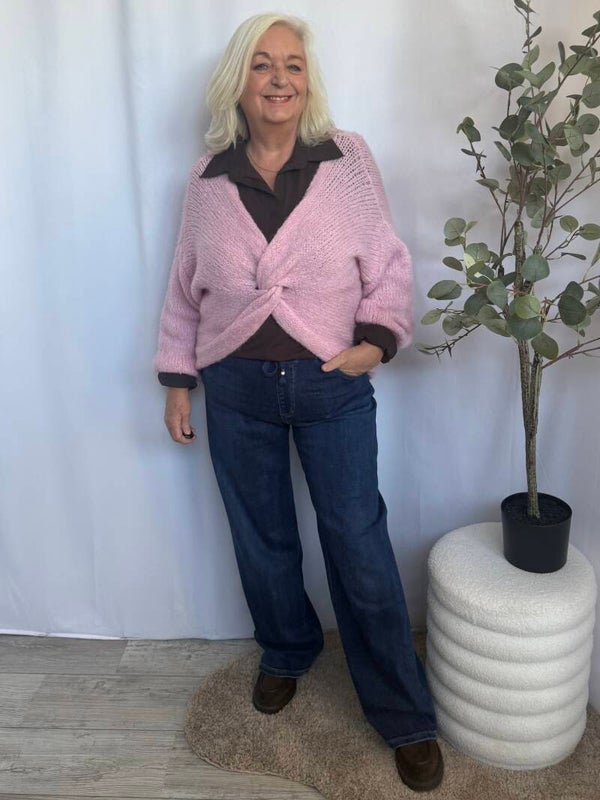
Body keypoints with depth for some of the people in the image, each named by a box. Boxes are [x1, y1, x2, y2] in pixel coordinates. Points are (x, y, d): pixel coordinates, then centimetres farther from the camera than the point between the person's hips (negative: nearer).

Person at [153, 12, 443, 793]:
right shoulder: (208, 177, 4)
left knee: (361, 548, 3)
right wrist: (178, 378, 8)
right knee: (262, 541, 16)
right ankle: (287, 651, 44)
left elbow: (389, 265, 2)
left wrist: (377, 338, -13)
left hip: (332, 385, -2)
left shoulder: (349, 157, -2)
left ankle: (405, 718, 21)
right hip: (237, 389, 2)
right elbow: (186, 285, 10)